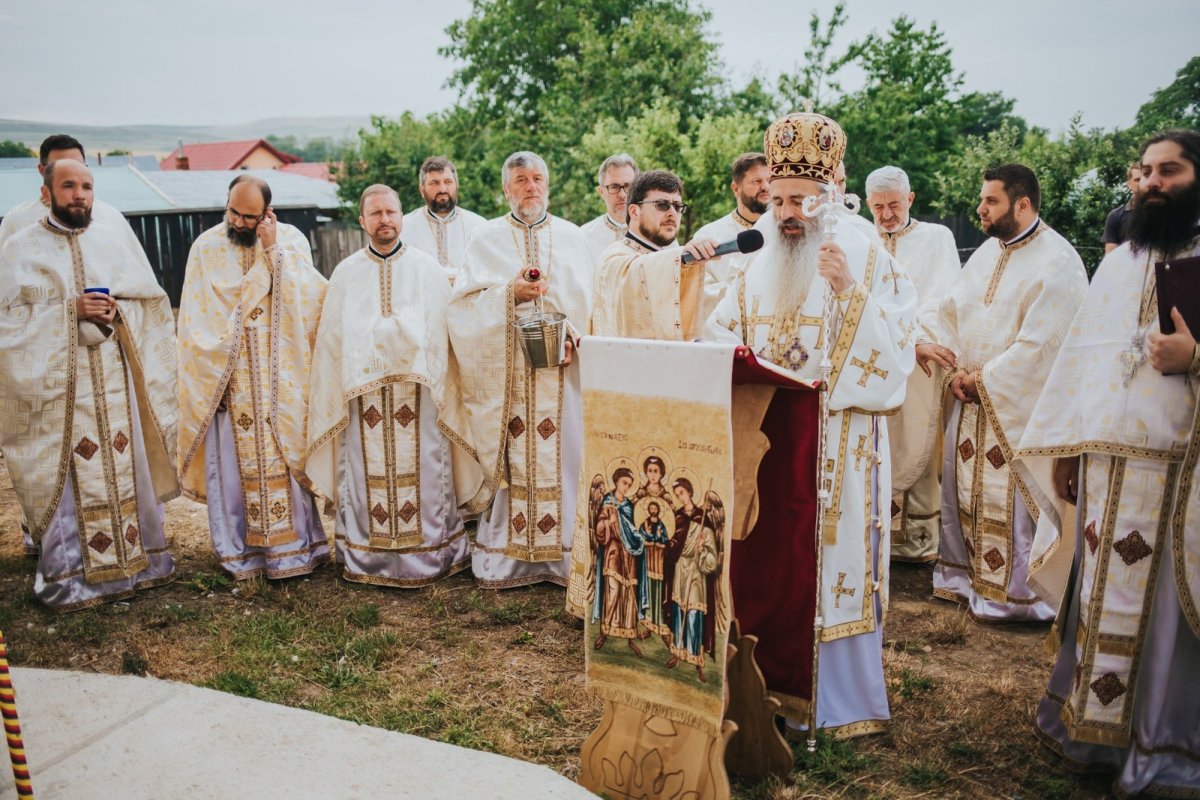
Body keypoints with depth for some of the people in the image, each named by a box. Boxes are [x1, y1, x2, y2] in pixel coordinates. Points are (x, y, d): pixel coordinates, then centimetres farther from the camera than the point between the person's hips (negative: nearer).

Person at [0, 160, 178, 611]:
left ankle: (136, 558, 21)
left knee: (126, 467, 8)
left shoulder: (112, 241, 10)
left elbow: (152, 301, 7)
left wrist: (116, 307, -12)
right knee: (68, 476, -1)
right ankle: (68, 574, 11)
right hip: (58, 383, -3)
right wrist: (71, 310, -17)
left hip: (116, 381, 3)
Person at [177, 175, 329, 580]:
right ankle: (242, 553, 15)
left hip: (283, 378, 0)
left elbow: (306, 299, -12)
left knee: (288, 460, 4)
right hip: (229, 379, 0)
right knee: (235, 464, 4)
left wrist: (274, 248, -15)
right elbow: (196, 321, -1)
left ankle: (293, 546, 15)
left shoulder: (292, 240, 1)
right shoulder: (206, 247, 1)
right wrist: (213, 369, -9)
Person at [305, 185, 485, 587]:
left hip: (418, 392, -1)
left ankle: (428, 551, 13)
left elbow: (438, 331, 1)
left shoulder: (427, 268, 6)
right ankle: (367, 558, 13)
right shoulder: (345, 273, 10)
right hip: (363, 394, 1)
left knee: (422, 474, 1)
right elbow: (333, 338, 10)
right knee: (368, 475, 2)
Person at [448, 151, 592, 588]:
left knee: (560, 452, 0)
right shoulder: (487, 239, 9)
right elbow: (465, 301, 0)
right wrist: (510, 293, -15)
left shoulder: (571, 237, 12)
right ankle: (505, 554, 8)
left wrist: (574, 336, -12)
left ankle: (563, 551, 8)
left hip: (559, 371, 1)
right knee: (509, 456, -1)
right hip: (505, 369, -1)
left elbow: (587, 300, 5)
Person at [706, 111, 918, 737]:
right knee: (760, 554, 6)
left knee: (826, 556, 0)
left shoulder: (871, 264, -2)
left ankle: (835, 697, 15)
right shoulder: (760, 269, 13)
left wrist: (850, 293, -22)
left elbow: (891, 355, -11)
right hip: (764, 433, 5)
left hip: (837, 442, -4)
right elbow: (721, 334, 15)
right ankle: (767, 676, 22)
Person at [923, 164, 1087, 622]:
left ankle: (1014, 595, 13)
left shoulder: (1058, 262, -13)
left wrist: (984, 380, -13)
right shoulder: (986, 253, 11)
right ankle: (964, 574, 27)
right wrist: (958, 371, -7)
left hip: (1018, 404, -7)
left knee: (1010, 497, -2)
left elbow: (1039, 343, -19)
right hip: (970, 397, 7)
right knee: (961, 483, 12)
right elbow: (953, 309, 7)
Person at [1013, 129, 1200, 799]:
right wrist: (1064, 450, 10)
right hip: (1104, 462, 4)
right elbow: (1081, 355, 14)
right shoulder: (1118, 262, 16)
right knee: (1100, 594, 10)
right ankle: (1091, 728, 23)